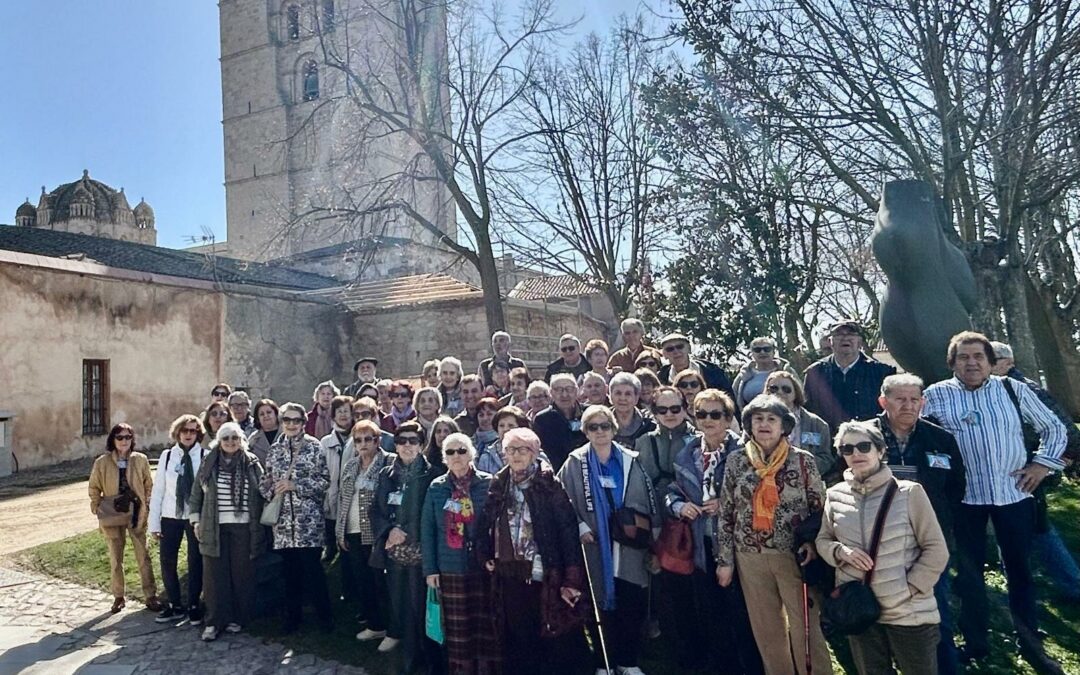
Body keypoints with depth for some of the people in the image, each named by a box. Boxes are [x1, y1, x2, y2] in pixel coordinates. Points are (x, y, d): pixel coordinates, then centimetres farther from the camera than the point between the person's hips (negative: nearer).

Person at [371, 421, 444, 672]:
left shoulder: (432, 475, -4)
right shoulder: (386, 475, 9)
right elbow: (376, 510, 10)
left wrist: (407, 534, -8)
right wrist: (390, 530, -7)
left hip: (420, 549, -3)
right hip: (394, 550, 3)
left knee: (417, 602, -1)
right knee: (397, 599, 7)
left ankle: (414, 658, 13)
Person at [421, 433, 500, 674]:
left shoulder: (488, 483, -3)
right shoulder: (437, 487, 4)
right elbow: (427, 529, 5)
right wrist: (430, 568, 1)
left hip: (484, 567, -2)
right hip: (450, 569, 2)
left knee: (487, 624, 3)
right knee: (456, 627, 9)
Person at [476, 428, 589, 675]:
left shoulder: (550, 485, -5)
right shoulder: (499, 486, 8)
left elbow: (568, 531, -10)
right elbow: (484, 523, 18)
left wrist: (572, 579, -15)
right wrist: (485, 555, 6)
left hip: (546, 578, -4)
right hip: (510, 578, 4)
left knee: (554, 643, 2)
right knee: (517, 645, 12)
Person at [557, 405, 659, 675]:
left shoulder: (629, 461, 5)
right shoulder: (575, 462, 0)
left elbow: (647, 499, 8)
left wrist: (653, 533, 7)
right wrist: (580, 528, -11)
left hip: (630, 545, 2)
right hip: (596, 545, -2)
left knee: (633, 606, 6)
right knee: (602, 605, 4)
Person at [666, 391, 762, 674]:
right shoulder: (686, 455, 7)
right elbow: (672, 491, 13)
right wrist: (679, 506, -7)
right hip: (701, 544, 5)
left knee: (739, 610, 3)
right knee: (707, 611, 15)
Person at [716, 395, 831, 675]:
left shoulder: (803, 460, -3)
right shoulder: (736, 460, 1)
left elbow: (820, 507, 2)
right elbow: (725, 514, 4)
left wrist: (813, 542, -13)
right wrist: (724, 559, 3)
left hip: (795, 554, -2)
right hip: (750, 557, 2)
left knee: (805, 625, 4)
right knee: (766, 629, 12)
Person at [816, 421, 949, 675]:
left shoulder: (908, 492, -10)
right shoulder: (835, 495, 0)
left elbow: (936, 550, -7)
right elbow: (822, 540, 9)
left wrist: (907, 591, -13)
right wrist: (840, 551, -12)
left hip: (909, 613, -3)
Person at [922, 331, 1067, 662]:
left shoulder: (1012, 390, 4)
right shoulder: (936, 394, -3)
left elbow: (1053, 427, 12)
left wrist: (1042, 463, 2)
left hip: (1015, 494, 2)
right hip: (965, 497, -1)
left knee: (1019, 568, 14)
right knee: (969, 570, 9)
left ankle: (1031, 641, 30)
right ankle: (976, 643, 24)